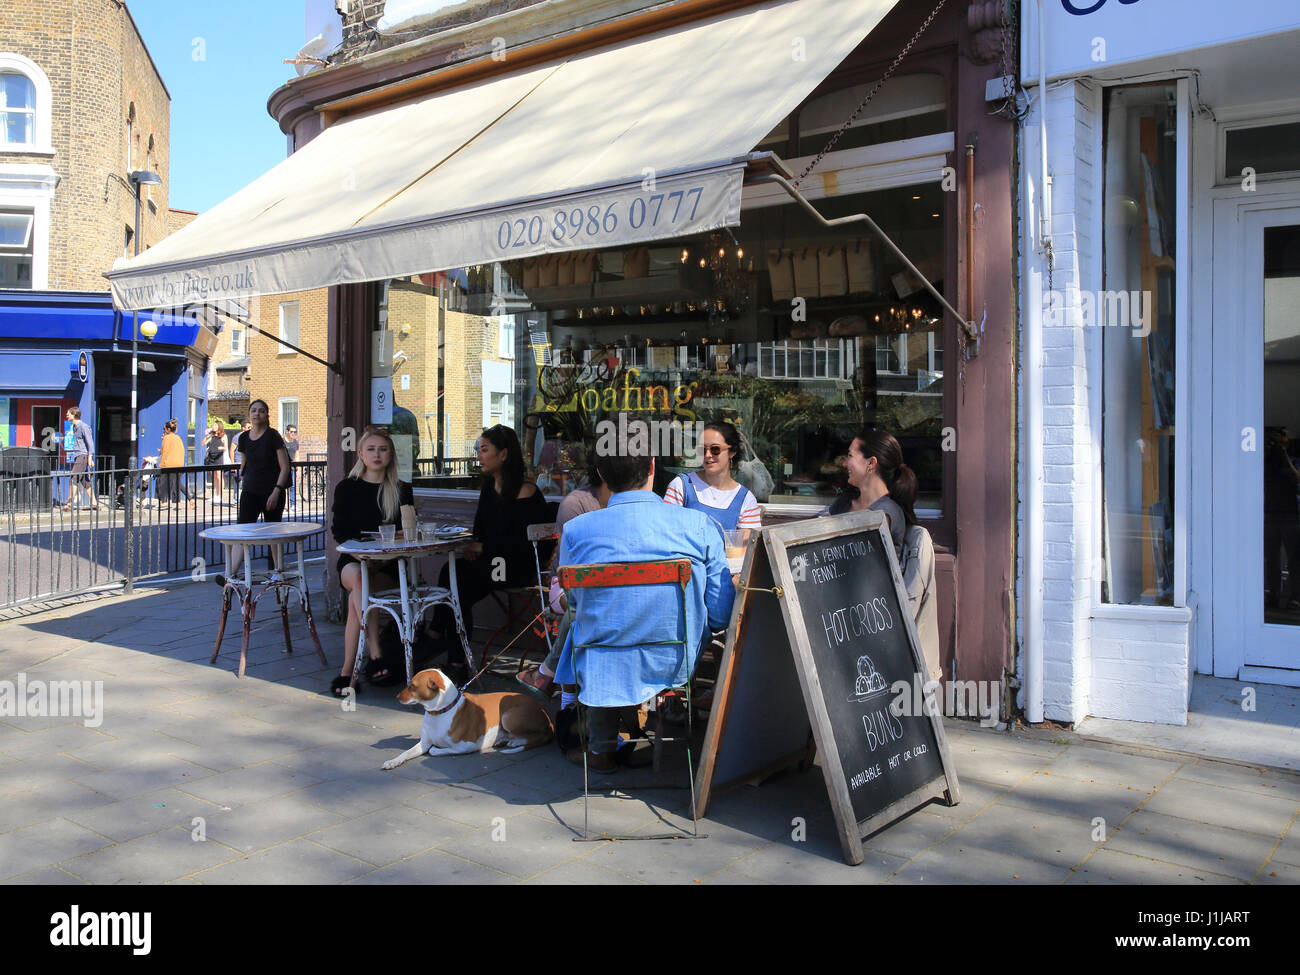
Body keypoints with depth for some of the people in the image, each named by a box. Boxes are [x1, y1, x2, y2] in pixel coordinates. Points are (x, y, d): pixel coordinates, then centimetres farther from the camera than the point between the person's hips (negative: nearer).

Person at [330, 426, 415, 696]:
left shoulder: (402, 490, 10)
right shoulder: (347, 488, 11)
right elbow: (339, 531, 6)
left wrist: (379, 559, -13)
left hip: (388, 565, 0)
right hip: (353, 560, 0)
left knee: (356, 599, -32)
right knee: (358, 578, -37)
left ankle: (347, 671, -32)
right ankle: (375, 656, -45)